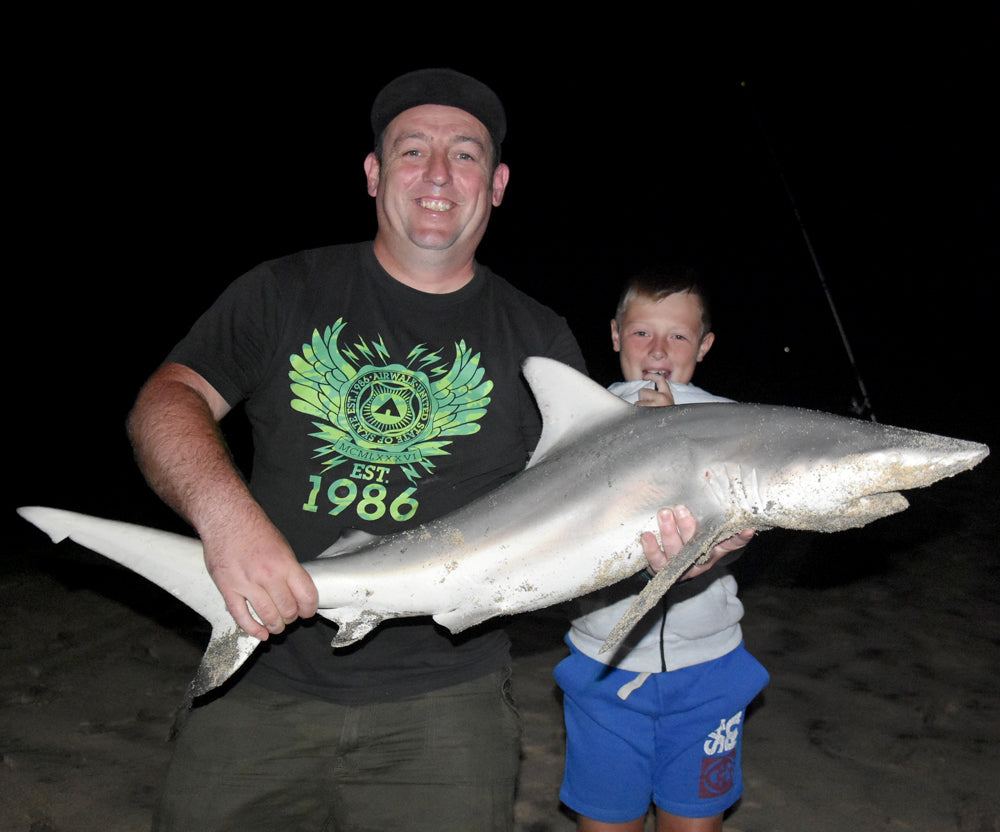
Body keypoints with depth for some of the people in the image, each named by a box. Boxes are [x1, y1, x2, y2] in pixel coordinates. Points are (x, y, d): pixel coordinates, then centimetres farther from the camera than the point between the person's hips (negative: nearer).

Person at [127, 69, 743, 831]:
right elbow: (167, 401, -3)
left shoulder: (539, 340, 6)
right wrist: (222, 511, -23)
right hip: (262, 681, 1)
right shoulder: (287, 293, 5)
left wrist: (650, 544, -19)